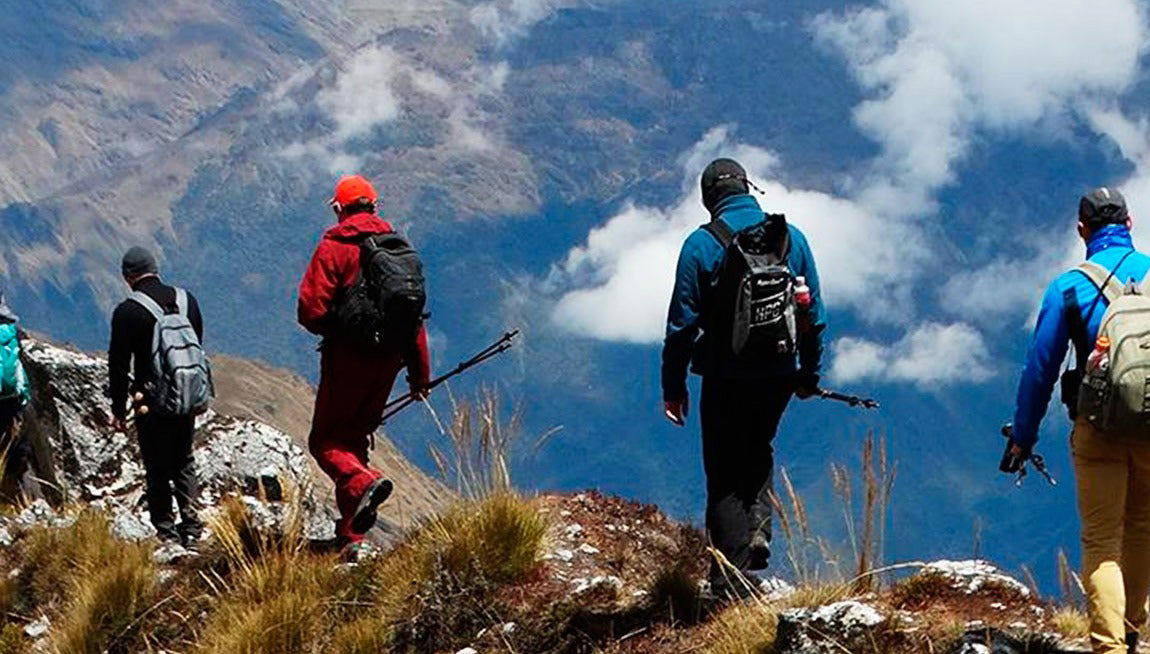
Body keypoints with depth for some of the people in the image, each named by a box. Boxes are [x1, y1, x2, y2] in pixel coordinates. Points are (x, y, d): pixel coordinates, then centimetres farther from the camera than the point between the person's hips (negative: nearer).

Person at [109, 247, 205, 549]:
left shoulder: (128, 312, -11)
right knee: (184, 463, 16)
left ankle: (167, 533, 3)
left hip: (151, 403, -5)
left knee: (157, 470, 4)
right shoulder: (187, 300, 5)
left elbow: (118, 365, -8)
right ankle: (192, 528, 10)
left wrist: (118, 410, 0)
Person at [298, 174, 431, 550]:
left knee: (325, 439, 4)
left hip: (349, 356, -6)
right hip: (390, 358, 6)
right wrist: (420, 374, 16)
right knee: (355, 437, 16)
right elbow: (415, 312, 11)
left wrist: (330, 329, 8)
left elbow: (311, 310, -15)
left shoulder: (335, 247, -9)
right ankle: (351, 534, 14)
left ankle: (362, 482, -26)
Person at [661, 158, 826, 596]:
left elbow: (683, 322, -8)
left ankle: (731, 582, 2)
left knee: (725, 476, 6)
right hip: (780, 375, 4)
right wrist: (810, 373, 19)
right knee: (759, 451, 27)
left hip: (727, 378, -3)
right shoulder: (791, 237, 3)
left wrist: (673, 386, 0)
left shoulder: (702, 244, -9)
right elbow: (815, 313, 8)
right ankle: (759, 527, 5)